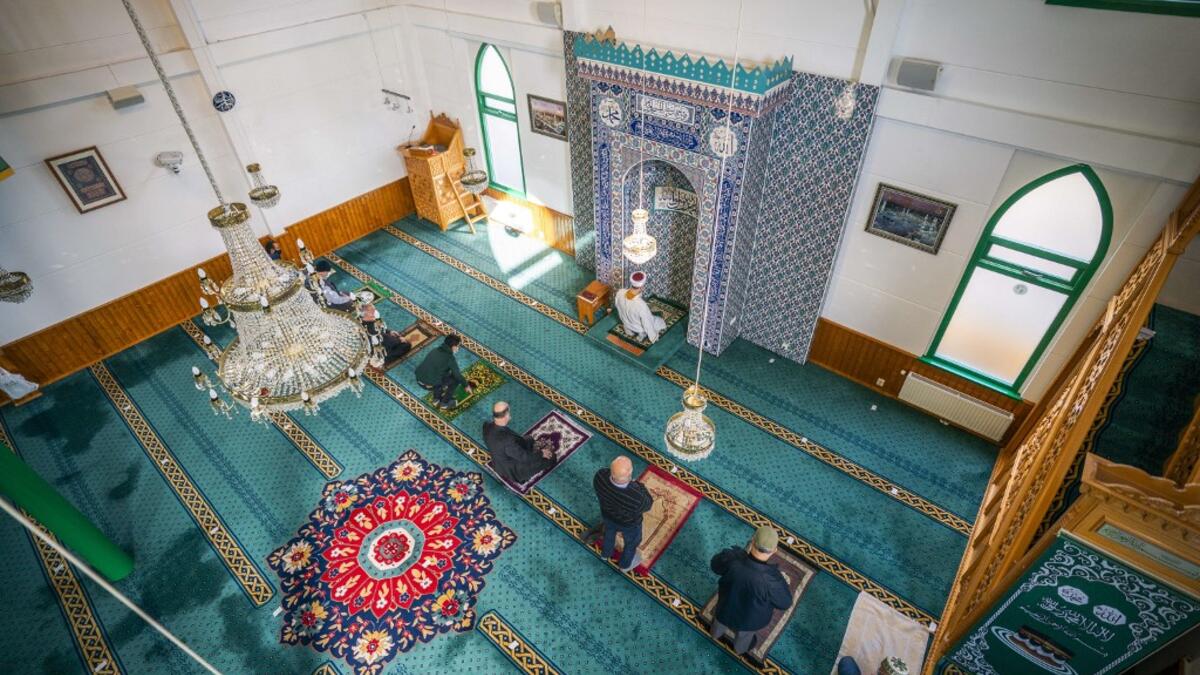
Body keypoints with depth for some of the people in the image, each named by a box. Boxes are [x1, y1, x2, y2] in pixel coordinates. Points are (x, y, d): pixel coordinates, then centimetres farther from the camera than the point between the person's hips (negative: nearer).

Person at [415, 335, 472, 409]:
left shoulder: (435, 351, 13)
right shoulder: (449, 357, -9)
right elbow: (457, 374, -6)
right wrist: (466, 385, 11)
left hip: (419, 380, 7)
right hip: (431, 385, -7)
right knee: (456, 378, 9)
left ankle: (437, 398, 32)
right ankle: (445, 402, 15)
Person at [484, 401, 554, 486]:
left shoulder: (487, 426, -21)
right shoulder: (506, 440, -42)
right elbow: (523, 457, -27)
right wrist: (541, 453, -10)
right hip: (513, 470, -7)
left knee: (529, 439, 25)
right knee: (548, 456, 11)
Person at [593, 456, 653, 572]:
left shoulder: (600, 476, -37)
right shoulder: (636, 497, -46)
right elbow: (647, 505, -21)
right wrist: (639, 486, -11)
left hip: (607, 515, 3)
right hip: (629, 524, -3)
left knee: (610, 531, 37)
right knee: (632, 541, 31)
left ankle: (606, 553, 67)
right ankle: (625, 564, 61)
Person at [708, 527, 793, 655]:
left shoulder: (732, 559, -38)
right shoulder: (771, 579, -43)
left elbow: (715, 564, -13)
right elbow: (784, 602, -20)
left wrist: (743, 552, -10)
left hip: (727, 605, 1)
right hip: (751, 618, -1)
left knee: (721, 620, 37)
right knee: (744, 634, 35)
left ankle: (715, 634, 68)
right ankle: (740, 648, 66)